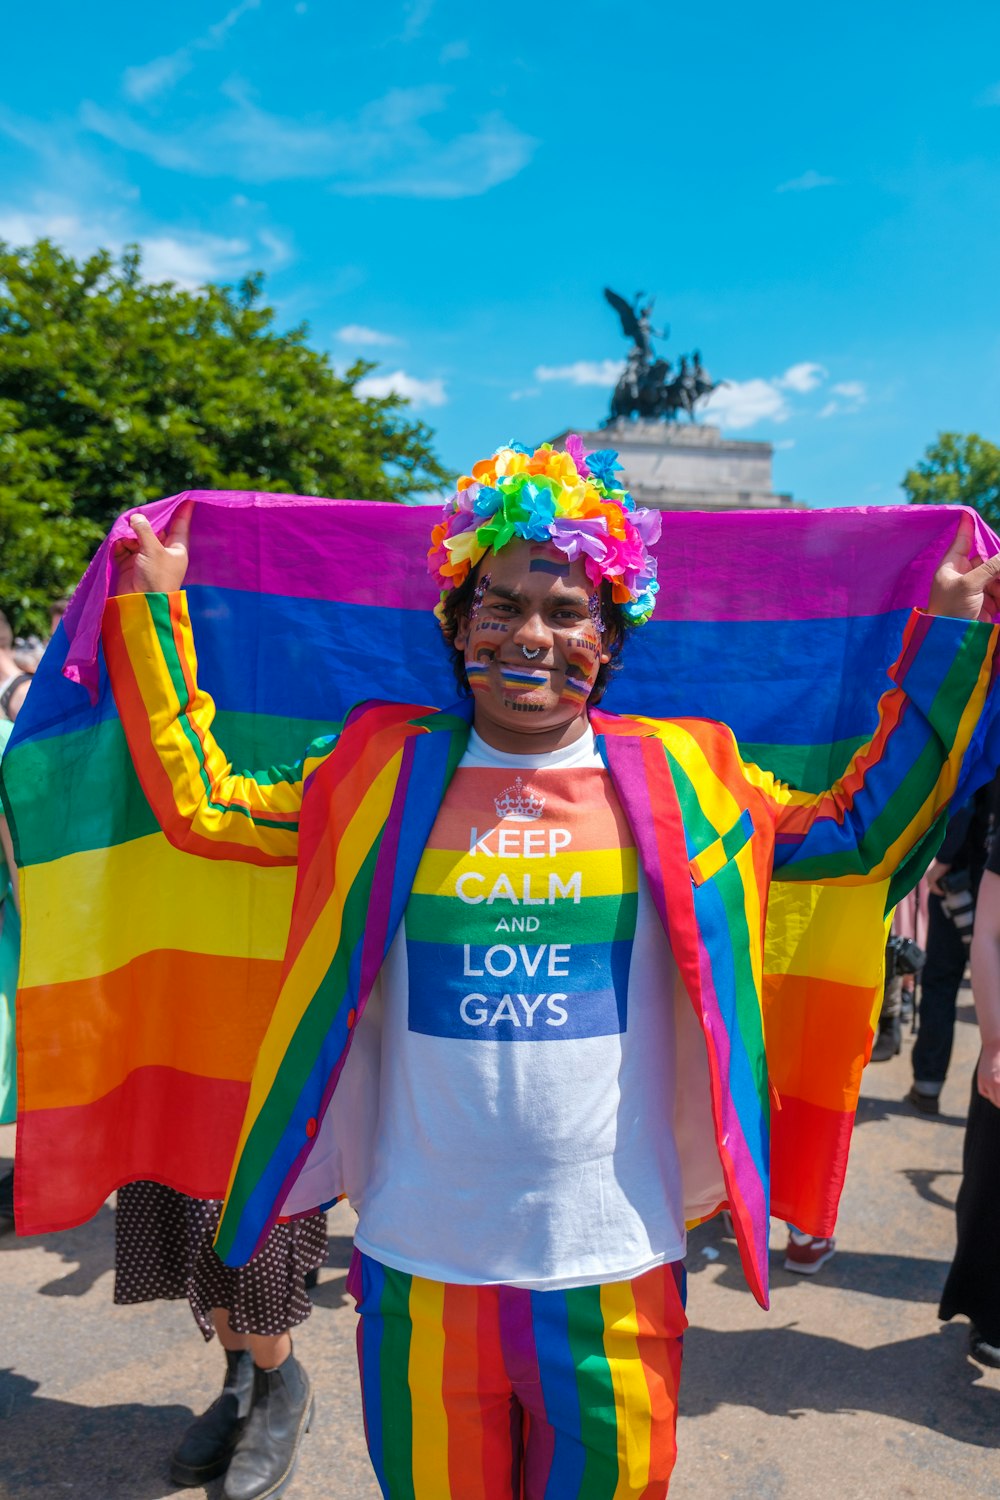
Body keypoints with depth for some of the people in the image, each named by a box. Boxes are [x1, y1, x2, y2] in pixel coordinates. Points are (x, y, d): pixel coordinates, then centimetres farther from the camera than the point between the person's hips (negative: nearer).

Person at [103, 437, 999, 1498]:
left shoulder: (681, 779, -2)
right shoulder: (383, 770, -1)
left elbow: (862, 830, 7)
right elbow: (200, 805, 5)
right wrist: (153, 606, 5)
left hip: (616, 1264, 0)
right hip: (419, 1261, 1)